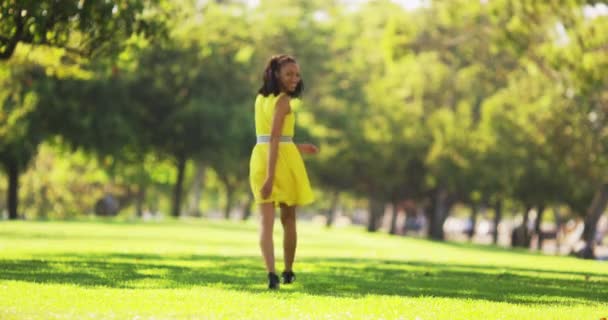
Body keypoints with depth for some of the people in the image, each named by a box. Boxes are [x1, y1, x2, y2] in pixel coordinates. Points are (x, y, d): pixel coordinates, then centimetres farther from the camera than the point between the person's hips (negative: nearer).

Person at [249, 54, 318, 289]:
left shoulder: (261, 97, 13)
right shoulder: (283, 100, -11)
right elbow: (274, 139, -19)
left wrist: (298, 148, 25)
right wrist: (270, 177, -23)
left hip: (259, 157, 5)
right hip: (281, 160, -5)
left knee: (267, 221, -3)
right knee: (288, 219, 14)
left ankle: (271, 273, -19)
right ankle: (288, 272, 25)